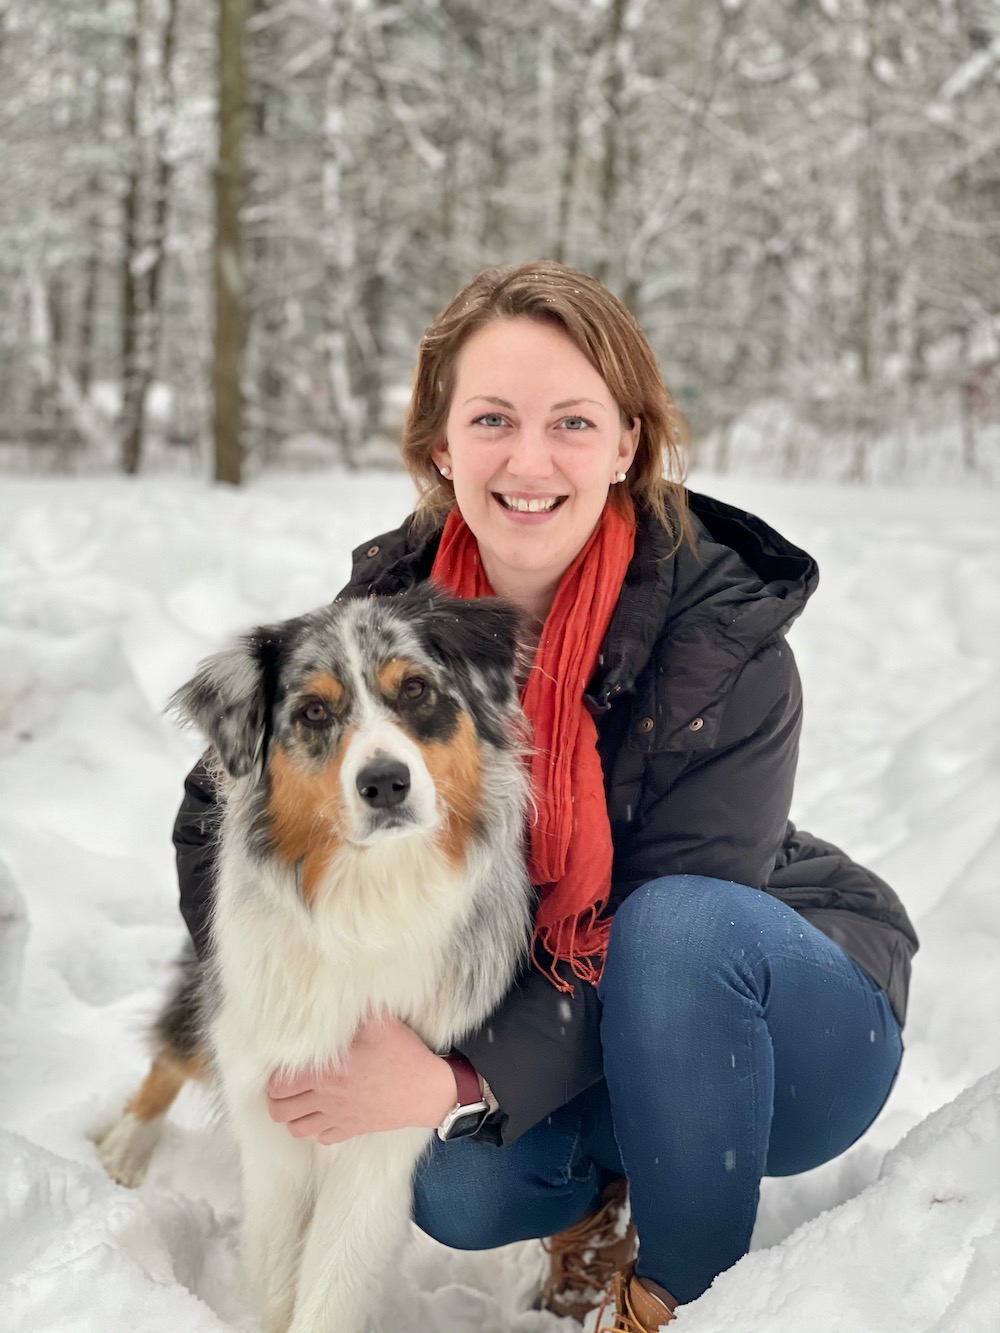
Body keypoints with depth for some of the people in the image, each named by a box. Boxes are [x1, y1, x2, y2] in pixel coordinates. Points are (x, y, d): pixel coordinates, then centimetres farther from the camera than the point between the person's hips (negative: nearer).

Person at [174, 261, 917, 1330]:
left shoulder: (726, 634, -24)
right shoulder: (391, 599, -13)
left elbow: (675, 938, -27)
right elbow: (225, 802, -2)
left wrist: (462, 1076, -34)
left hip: (784, 1022, -3)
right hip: (554, 1024, 3)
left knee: (680, 925, -35)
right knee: (455, 1191, -24)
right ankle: (604, 1198, 11)